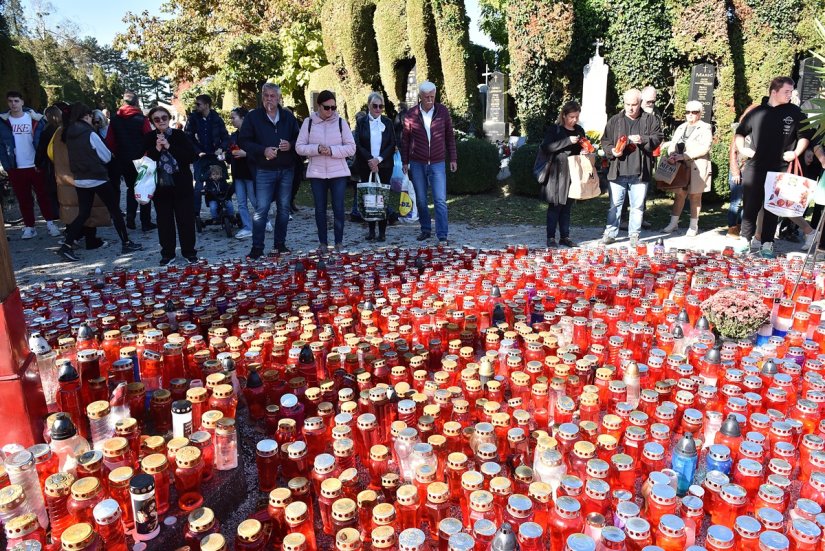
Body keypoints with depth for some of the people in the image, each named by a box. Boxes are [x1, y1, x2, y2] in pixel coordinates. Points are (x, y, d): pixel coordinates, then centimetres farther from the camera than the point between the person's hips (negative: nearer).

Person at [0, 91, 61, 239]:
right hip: (16, 168, 2)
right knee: (23, 199, 8)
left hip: (36, 165, -2)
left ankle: (50, 223, 12)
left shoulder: (35, 119, -2)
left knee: (43, 195, 4)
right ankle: (29, 226, 14)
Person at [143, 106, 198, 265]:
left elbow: (192, 156, -11)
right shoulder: (149, 138, 3)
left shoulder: (180, 135, -1)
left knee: (186, 219, 2)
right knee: (164, 220, 6)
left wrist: (170, 147, -17)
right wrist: (156, 149, -16)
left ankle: (189, 252, 15)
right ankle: (168, 254, 16)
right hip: (160, 186, 1)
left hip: (182, 185, -1)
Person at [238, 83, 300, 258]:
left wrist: (290, 145, -9)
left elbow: (298, 138, 13)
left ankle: (280, 243, 21)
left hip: (286, 169, 3)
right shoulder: (253, 117, 0)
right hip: (264, 170, -3)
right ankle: (257, 247, 2)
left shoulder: (288, 117, 8)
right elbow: (243, 141, -3)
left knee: (284, 208, 9)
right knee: (261, 209, -5)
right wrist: (263, 150, -17)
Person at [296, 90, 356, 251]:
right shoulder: (308, 122, 2)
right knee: (320, 209, 6)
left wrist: (332, 150, -17)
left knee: (338, 208, -1)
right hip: (316, 173, 1)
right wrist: (317, 149, -18)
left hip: (338, 173, -1)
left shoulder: (341, 122, 1)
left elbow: (351, 148, -3)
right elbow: (299, 147, -1)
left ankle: (339, 242, 11)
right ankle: (323, 242, 17)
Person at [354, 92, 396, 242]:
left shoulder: (387, 122, 7)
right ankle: (371, 230, 11)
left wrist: (379, 159, -11)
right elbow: (357, 144, -2)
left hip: (384, 166, 0)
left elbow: (392, 145, 2)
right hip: (365, 166, 0)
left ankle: (382, 231, 2)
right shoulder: (361, 122, 5)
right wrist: (370, 160, -14)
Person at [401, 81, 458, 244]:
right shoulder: (411, 114, -1)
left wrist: (453, 159, 3)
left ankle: (442, 236, -3)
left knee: (440, 200, -6)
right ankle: (426, 230, 23)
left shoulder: (443, 112, -1)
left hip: (437, 163, -1)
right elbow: (405, 140, 7)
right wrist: (405, 161, 5)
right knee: (421, 200, 9)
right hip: (417, 164, 1)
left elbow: (450, 136, 6)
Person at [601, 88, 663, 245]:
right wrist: (612, 150, -10)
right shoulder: (615, 120, 8)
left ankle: (634, 235, 16)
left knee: (638, 206, 6)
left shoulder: (651, 120, 6)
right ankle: (610, 233, 15)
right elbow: (605, 141, 9)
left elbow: (657, 138, 0)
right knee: (615, 204, 6)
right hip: (618, 172, 0)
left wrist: (643, 139, -18)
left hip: (640, 173, 0)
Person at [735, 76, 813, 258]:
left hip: (779, 168, 0)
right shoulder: (757, 112, 5)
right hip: (754, 166, 0)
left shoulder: (795, 113, 3)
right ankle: (745, 239, 13)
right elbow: (740, 132, 16)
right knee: (750, 204, 3)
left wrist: (796, 152, -6)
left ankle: (767, 243, 10)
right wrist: (741, 149, 3)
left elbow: (804, 136, 8)